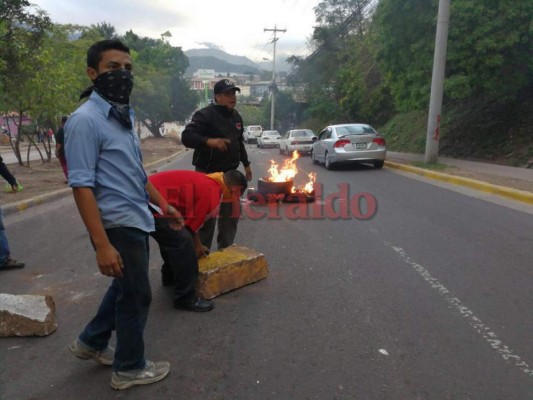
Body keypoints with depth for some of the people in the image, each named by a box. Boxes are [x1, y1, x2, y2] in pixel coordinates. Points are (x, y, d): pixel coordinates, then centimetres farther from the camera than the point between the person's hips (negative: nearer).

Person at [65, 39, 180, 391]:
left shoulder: (125, 115, 11)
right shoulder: (85, 120, -16)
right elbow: (82, 186, -22)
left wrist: (163, 204, 18)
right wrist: (102, 244, -26)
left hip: (137, 221, 9)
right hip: (118, 226, -9)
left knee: (125, 287, 23)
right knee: (136, 295, 6)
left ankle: (92, 342, 44)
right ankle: (129, 368, 28)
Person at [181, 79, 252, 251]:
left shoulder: (236, 116, 12)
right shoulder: (205, 115, -13)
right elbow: (186, 137, -24)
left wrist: (246, 164, 26)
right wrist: (209, 141, -38)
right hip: (208, 174, -8)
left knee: (231, 213, 14)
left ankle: (225, 250, 30)